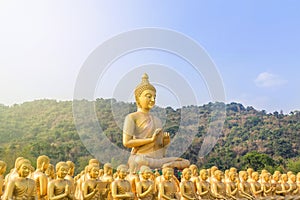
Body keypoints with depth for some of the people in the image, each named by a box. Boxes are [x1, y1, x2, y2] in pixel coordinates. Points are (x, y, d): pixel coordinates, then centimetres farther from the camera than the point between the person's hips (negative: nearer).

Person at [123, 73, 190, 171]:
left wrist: (165, 142, -2)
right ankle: (171, 164, -23)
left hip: (158, 158, 4)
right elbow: (126, 142, -10)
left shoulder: (157, 120, 19)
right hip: (141, 157, -4)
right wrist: (151, 139, -14)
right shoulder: (132, 117, 0)